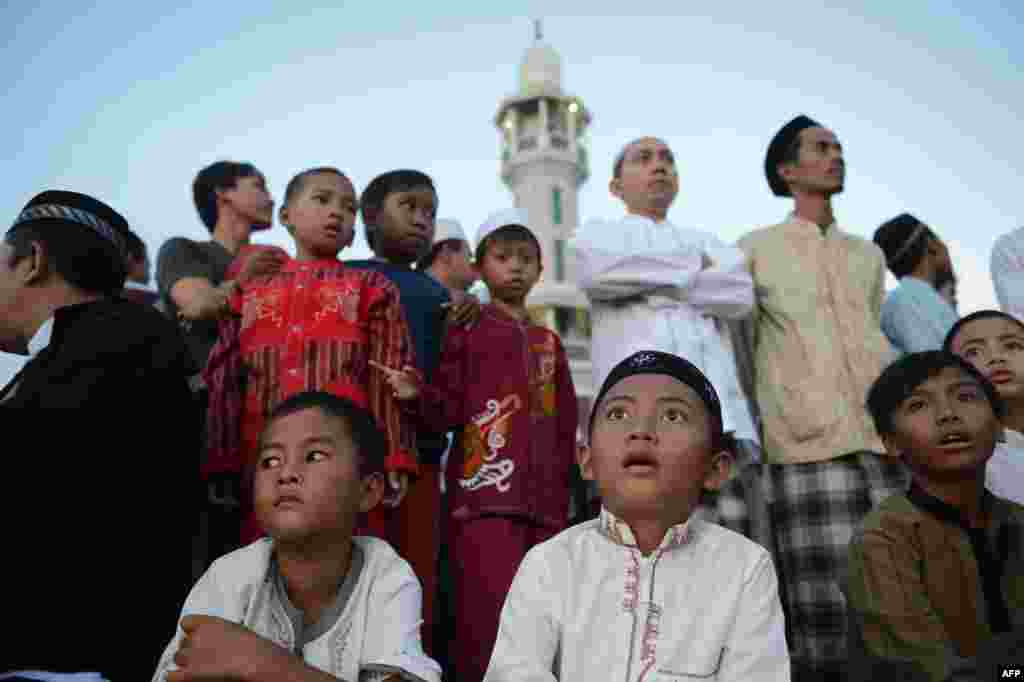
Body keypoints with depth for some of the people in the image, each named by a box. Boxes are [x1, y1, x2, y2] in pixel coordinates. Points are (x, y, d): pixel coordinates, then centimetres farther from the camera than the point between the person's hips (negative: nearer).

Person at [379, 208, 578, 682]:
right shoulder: (465, 331, 5)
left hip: (542, 500, 5)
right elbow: (450, 411, -2)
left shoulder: (548, 343, 18)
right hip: (484, 493, -5)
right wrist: (419, 395, -23)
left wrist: (560, 495, 13)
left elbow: (564, 426, 18)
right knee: (490, 617, -11)